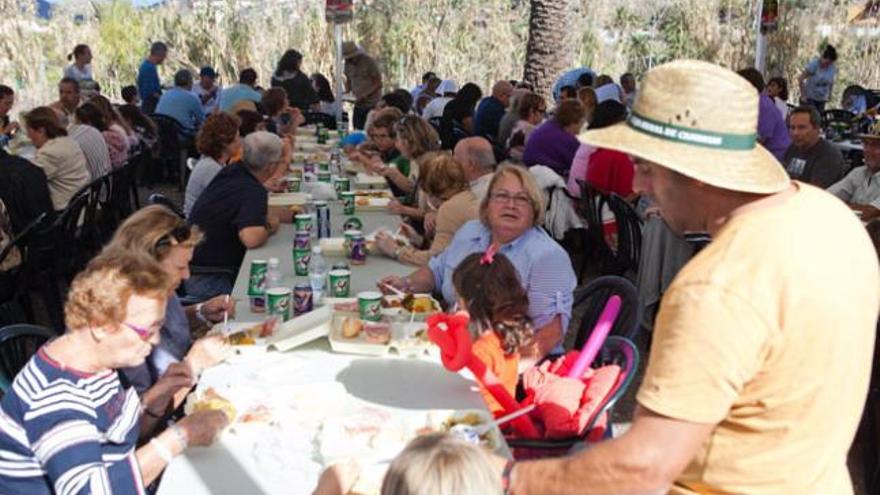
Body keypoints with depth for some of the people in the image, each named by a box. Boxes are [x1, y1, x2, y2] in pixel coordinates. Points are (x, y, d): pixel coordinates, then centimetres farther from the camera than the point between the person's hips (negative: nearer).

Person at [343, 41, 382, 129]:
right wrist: (346, 92, -2)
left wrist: (365, 96, -23)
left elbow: (378, 84, -12)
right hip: (358, 105, 5)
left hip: (372, 105, -5)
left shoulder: (369, 62, -12)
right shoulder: (348, 64, 5)